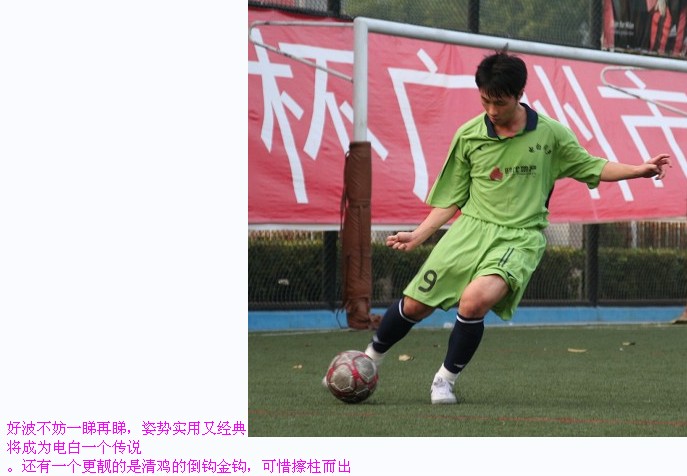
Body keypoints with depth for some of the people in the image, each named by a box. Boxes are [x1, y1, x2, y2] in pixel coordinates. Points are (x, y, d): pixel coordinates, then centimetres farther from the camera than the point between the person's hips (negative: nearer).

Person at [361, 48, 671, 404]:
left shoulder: (551, 134, -1)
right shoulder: (468, 135, 1)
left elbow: (591, 167, 12)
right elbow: (451, 200, 9)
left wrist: (638, 170, -1)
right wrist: (417, 236, -1)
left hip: (519, 237, -2)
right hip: (471, 228, 2)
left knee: (475, 299, -29)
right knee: (415, 305, -2)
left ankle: (446, 379, -6)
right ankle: (371, 358, 28)